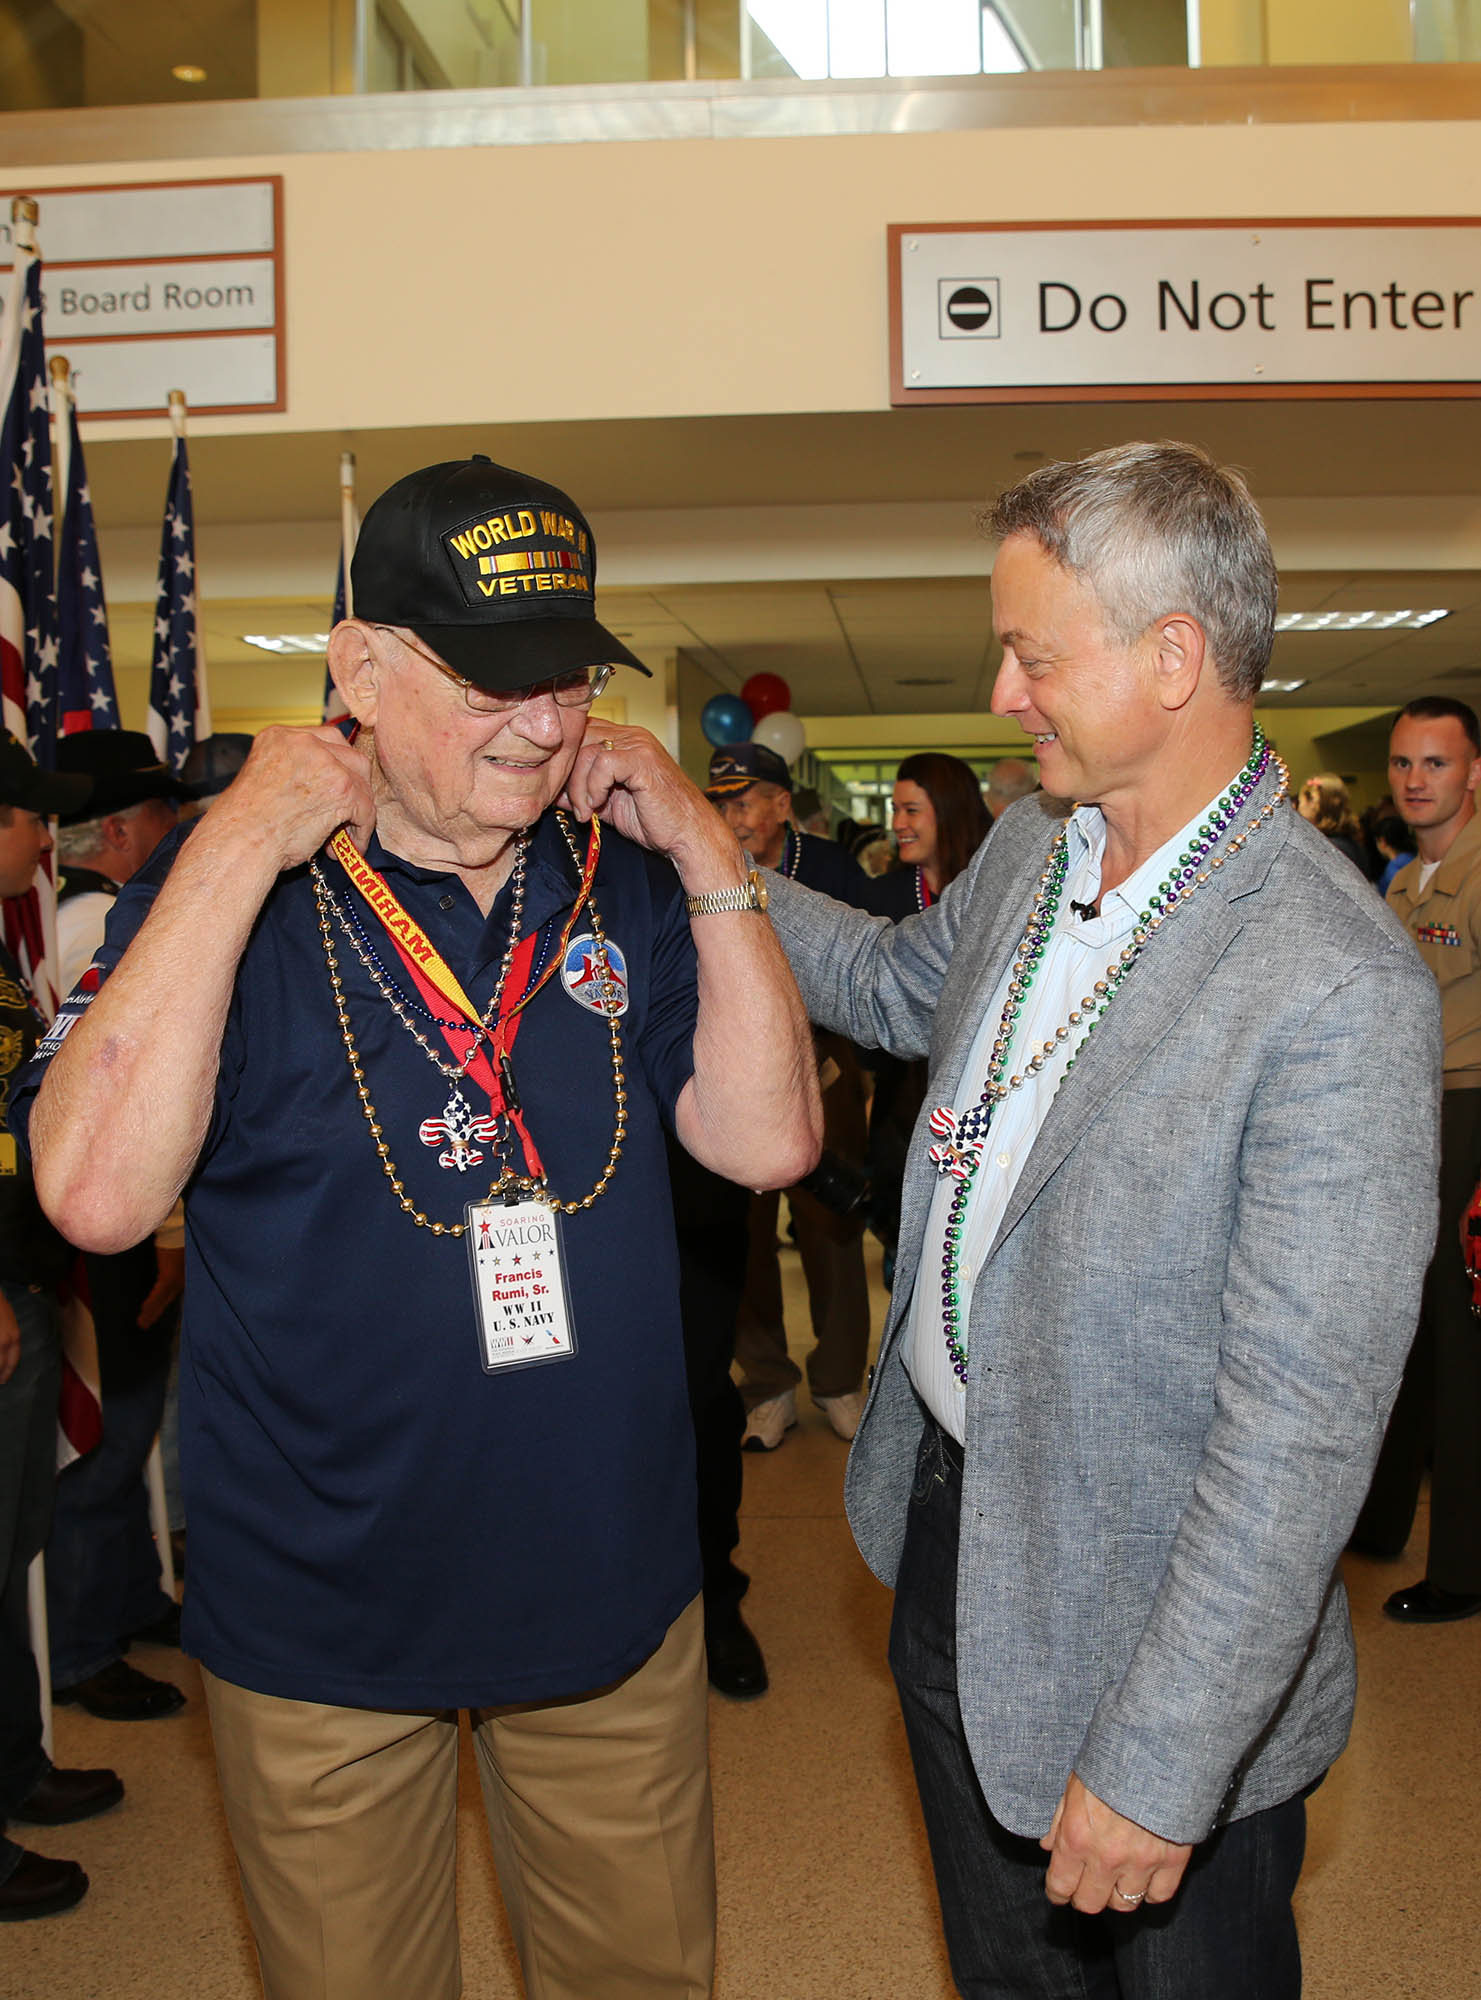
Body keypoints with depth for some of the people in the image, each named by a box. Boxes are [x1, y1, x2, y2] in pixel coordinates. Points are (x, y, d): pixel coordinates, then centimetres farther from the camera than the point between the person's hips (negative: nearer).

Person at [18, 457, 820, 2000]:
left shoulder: (620, 885, -1)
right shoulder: (225, 891, -12)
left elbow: (768, 1141, -6)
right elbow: (96, 1195, -25)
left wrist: (711, 860, -13)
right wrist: (233, 855, -27)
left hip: (609, 1584, 3)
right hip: (322, 1611, -3)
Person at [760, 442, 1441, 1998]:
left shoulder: (1340, 991, -28)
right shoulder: (1026, 848, -3)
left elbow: (1297, 1432, -27)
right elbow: (903, 984, 19)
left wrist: (1163, 1766, -23)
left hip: (1152, 1637, -7)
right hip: (942, 1526, 7)